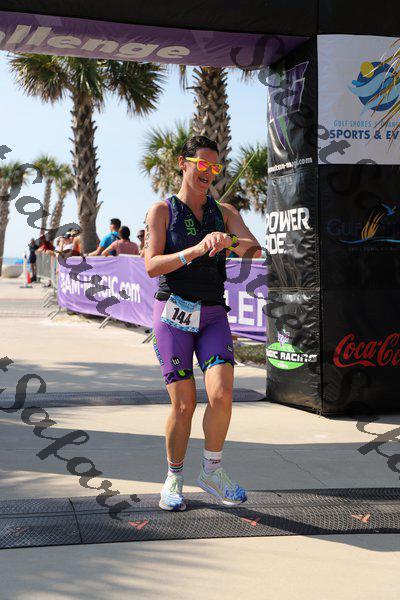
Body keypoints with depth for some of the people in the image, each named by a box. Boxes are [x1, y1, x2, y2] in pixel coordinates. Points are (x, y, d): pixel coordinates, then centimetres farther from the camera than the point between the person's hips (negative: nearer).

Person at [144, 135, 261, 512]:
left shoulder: (224, 212, 11)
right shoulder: (161, 211, 1)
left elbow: (254, 249, -4)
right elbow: (152, 266, -10)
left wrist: (229, 240, -26)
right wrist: (195, 250, -24)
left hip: (214, 316, 3)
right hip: (173, 314, -3)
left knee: (222, 396, -16)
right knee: (183, 406, -5)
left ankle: (212, 471, 6)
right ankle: (174, 480, 16)